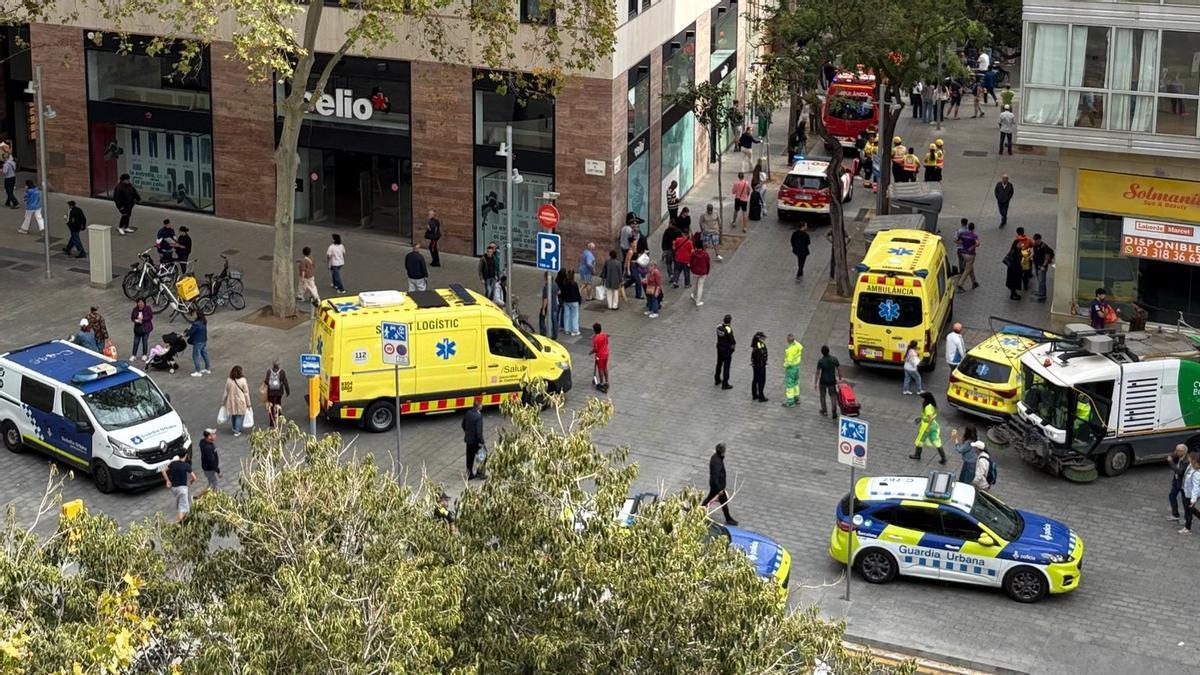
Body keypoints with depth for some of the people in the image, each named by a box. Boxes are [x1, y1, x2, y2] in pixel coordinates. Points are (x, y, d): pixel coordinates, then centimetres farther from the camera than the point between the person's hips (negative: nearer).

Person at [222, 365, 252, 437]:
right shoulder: (242, 380, -15)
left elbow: (226, 393, 0)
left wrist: (223, 402, 14)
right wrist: (248, 403, 0)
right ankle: (237, 431, 8)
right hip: (240, 401, -3)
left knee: (233, 415, 19)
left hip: (231, 402, 3)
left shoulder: (229, 381, -8)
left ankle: (234, 429, 33)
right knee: (239, 416, 8)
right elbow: (246, 393, -9)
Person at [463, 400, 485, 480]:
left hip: (468, 439, 7)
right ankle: (480, 472, 18)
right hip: (476, 440, -7)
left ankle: (470, 474, 24)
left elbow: (463, 424, 12)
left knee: (470, 457, 16)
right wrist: (481, 442, -18)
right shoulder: (478, 416, -25)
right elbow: (479, 430, -26)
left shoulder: (468, 413, -1)